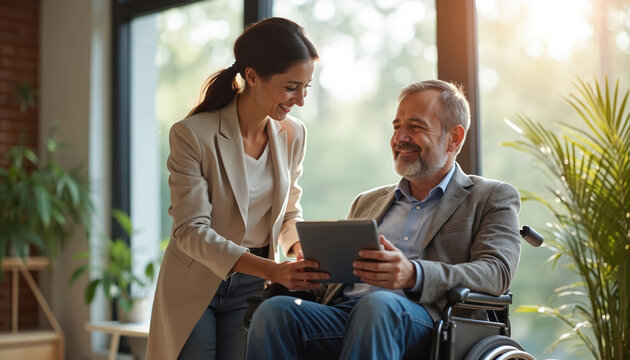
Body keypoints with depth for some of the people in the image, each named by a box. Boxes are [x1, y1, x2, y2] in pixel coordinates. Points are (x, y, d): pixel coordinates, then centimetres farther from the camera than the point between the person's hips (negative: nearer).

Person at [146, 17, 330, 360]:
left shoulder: (293, 134, -1)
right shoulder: (193, 135, -18)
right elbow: (191, 230, -22)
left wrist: (302, 250, -12)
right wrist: (272, 270, -32)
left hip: (251, 289, 3)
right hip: (194, 285, -3)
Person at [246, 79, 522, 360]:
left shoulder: (493, 198, 14)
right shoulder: (368, 202, 30)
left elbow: (496, 272, -3)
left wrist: (414, 275, -22)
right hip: (341, 311, 4)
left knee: (377, 304, -39)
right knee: (274, 310, -28)